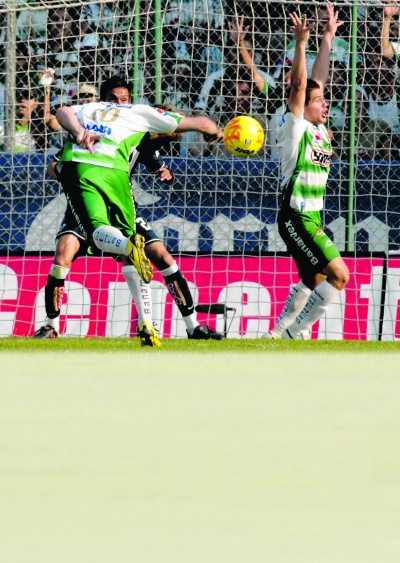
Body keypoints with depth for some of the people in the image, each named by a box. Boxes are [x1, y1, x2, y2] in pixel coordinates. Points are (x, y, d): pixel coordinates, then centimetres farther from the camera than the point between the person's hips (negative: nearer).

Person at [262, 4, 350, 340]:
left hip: (312, 218, 10)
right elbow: (299, 86, -20)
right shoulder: (295, 128, -10)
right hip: (297, 218, -10)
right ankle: (290, 334, -12)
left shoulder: (318, 129, 10)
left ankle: (279, 333, 23)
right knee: (339, 273, -15)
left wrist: (329, 36, 19)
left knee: (314, 279, 19)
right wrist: (301, 43, -24)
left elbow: (318, 77, 16)